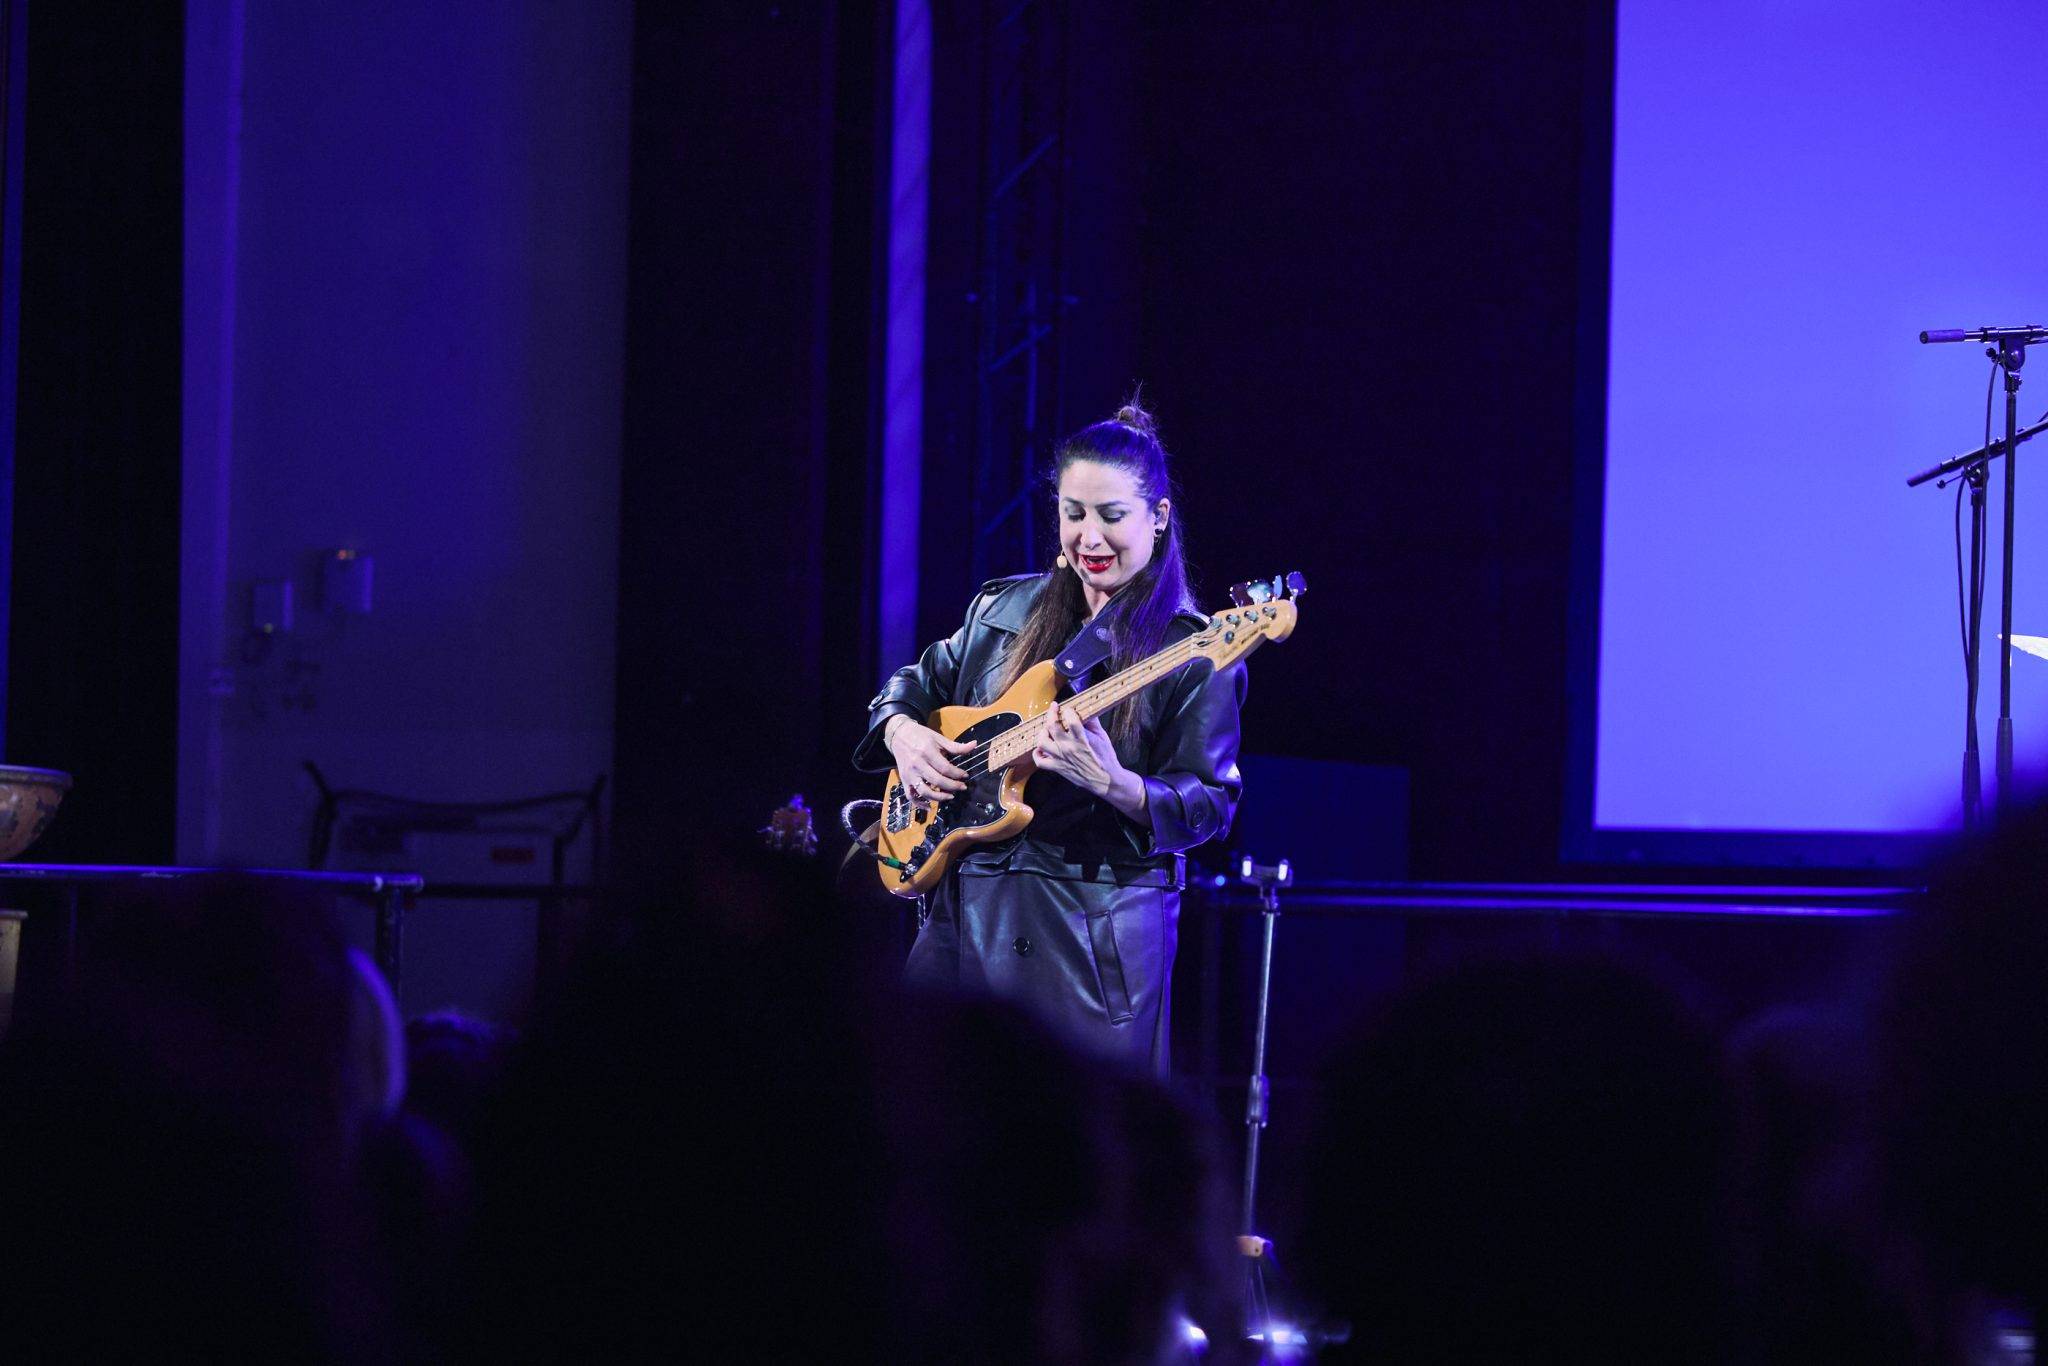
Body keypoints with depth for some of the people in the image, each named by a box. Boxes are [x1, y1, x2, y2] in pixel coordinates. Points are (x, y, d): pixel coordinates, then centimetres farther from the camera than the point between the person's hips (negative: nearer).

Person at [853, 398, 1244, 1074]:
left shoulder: (1194, 651, -6)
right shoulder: (1002, 610, 11)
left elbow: (1209, 804, -9)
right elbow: (912, 685, 24)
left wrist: (1112, 784, -26)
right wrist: (904, 734, 1)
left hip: (1096, 939, -5)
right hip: (965, 910, 5)